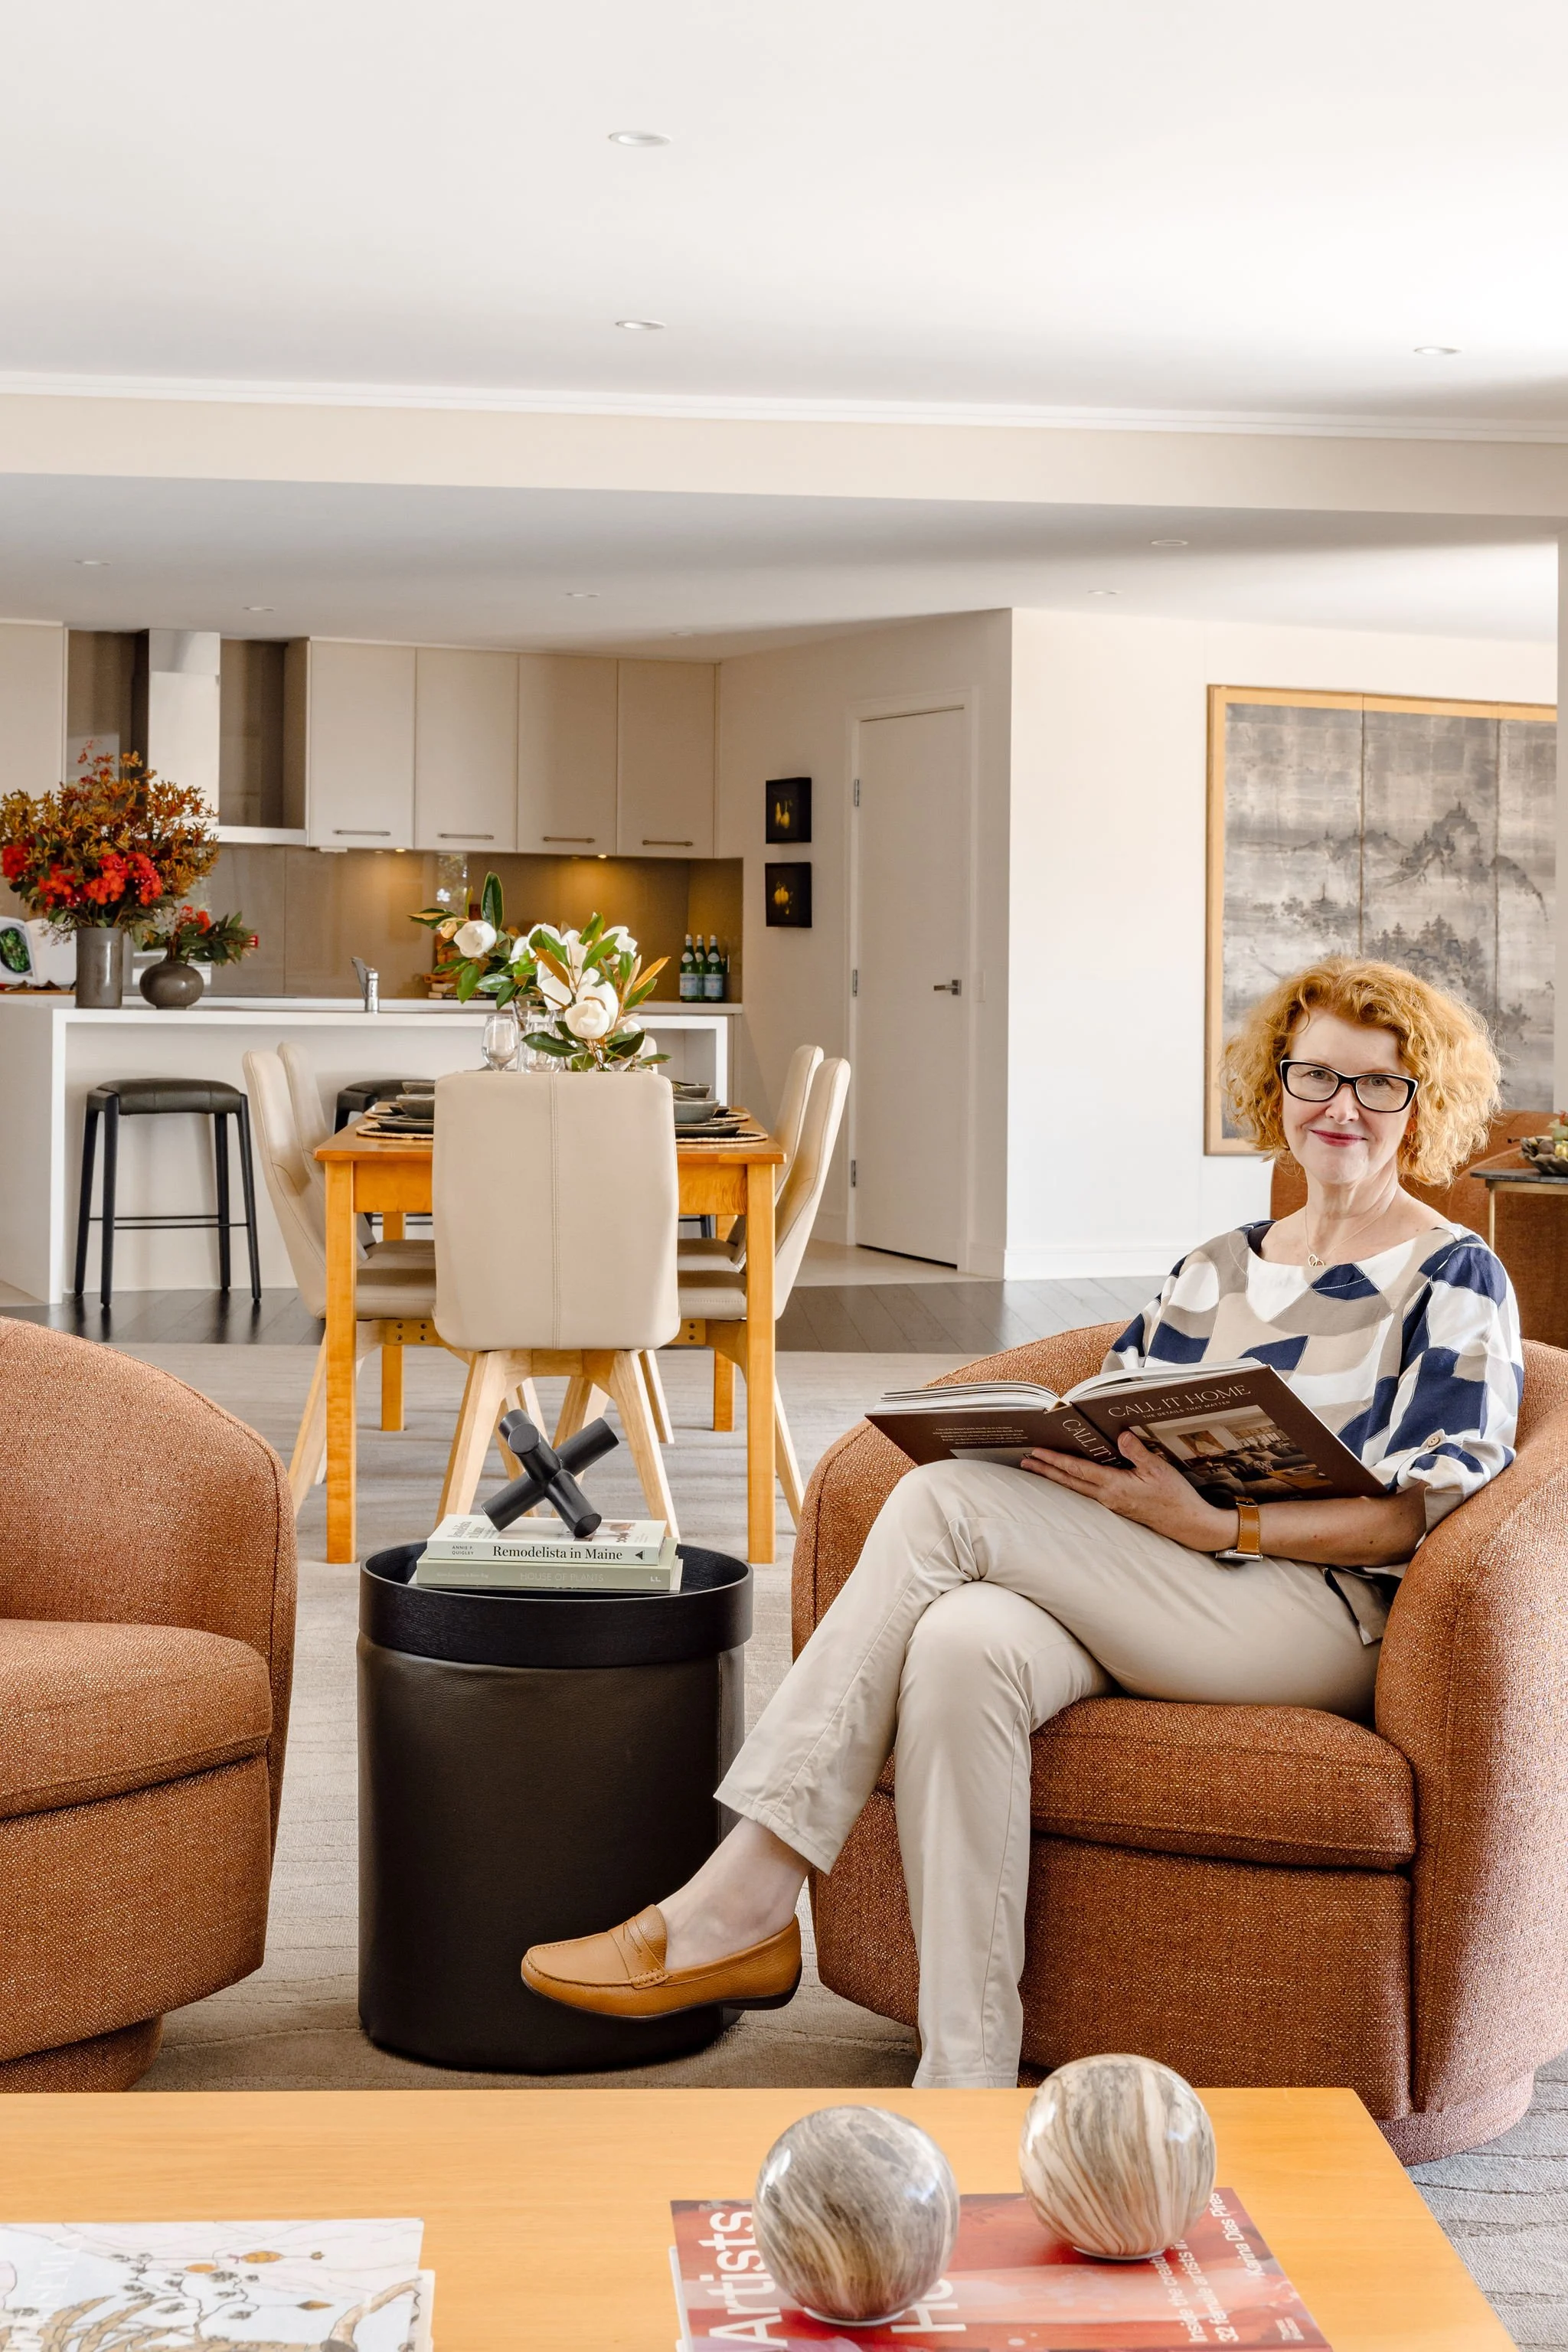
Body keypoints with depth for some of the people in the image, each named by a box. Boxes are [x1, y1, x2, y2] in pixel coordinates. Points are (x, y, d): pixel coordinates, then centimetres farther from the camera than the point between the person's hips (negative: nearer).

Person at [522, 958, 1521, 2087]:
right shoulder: (1217, 1271, 24)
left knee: (945, 1500, -24)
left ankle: (740, 1908, -24)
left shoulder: (1458, 1281, 6)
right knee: (963, 1643, -31)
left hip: (1324, 1621, -5)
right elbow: (1130, 1438, 21)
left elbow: (1419, 1518, -5)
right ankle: (964, 2087, -31)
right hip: (1147, 1611, 5)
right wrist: (1053, 1448, -4)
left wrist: (1218, 1525, -19)